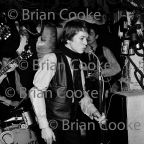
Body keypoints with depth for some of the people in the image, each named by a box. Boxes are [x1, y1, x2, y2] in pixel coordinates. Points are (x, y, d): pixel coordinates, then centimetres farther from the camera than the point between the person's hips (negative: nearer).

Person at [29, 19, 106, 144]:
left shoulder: (78, 62, 7)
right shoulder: (52, 59, -15)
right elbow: (36, 92, -20)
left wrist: (93, 112, -4)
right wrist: (44, 126, -21)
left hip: (72, 123, 6)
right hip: (53, 125, -6)